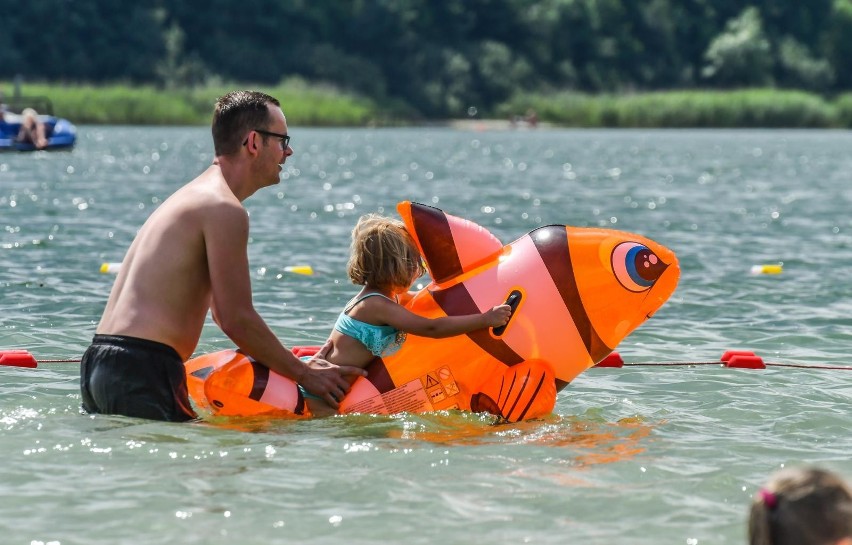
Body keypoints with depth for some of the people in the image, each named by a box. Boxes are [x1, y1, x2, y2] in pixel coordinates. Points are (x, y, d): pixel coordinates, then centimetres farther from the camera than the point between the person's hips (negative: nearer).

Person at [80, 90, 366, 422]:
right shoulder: (224, 209, -9)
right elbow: (236, 320, -12)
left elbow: (222, 311, 26)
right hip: (144, 369, -10)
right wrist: (304, 374, -1)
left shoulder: (194, 197, 23)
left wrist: (295, 364, 22)